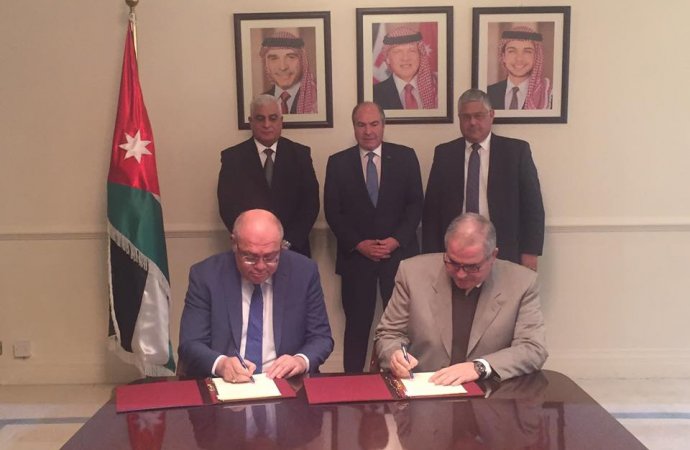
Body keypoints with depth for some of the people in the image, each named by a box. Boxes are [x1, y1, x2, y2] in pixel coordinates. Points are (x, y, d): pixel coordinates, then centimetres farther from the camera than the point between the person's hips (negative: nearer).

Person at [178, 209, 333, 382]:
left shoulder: (304, 271, -3)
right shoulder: (206, 275, -5)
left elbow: (322, 337, 3)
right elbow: (190, 344, -7)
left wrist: (302, 360, -18)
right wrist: (220, 364, -27)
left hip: (283, 383, 0)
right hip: (224, 384, 0)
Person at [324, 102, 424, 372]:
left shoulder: (405, 157, 4)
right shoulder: (338, 163, 4)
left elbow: (416, 204, 1)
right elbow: (332, 211, 1)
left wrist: (397, 240, -10)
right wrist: (358, 244, -9)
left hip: (399, 252, 0)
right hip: (356, 255, 0)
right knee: (357, 323, 5)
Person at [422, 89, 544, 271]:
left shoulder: (516, 150, 1)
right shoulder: (444, 153, 6)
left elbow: (532, 205, 1)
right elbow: (431, 208, 5)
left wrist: (530, 253, -4)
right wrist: (432, 256, 0)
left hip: (503, 253, -1)